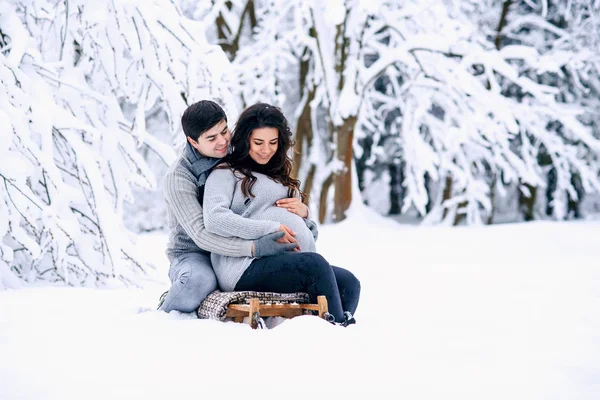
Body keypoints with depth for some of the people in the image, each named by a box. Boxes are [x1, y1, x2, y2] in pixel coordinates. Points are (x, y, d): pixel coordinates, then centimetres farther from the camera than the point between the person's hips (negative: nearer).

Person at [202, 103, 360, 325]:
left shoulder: (278, 175, 29)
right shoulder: (226, 173, 5)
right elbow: (214, 219, -14)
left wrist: (303, 213, 7)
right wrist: (272, 228, -16)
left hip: (284, 263, 8)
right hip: (245, 267, -8)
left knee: (349, 283, -14)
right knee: (315, 263, -30)